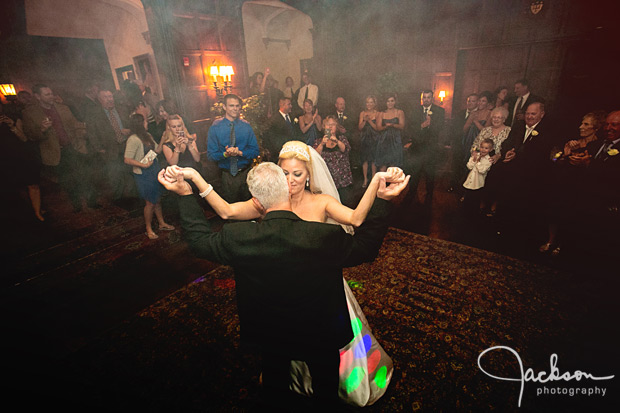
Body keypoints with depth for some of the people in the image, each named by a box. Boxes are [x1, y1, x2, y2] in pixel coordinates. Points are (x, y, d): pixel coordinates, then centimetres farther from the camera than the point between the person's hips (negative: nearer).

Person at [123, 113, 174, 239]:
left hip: (154, 171, 7)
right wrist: (144, 165, -20)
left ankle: (162, 223, 32)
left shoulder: (147, 136, 7)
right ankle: (149, 229, 20)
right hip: (143, 175, -7)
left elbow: (157, 150, 7)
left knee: (157, 199, 17)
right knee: (150, 202, 3)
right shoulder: (133, 139, -18)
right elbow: (127, 160, -20)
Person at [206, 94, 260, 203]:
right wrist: (225, 154, -24)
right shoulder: (215, 127, -4)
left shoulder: (246, 126, 0)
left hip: (245, 173, 1)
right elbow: (211, 154, -5)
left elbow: (255, 151, -1)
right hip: (226, 175, -1)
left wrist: (240, 153, -19)